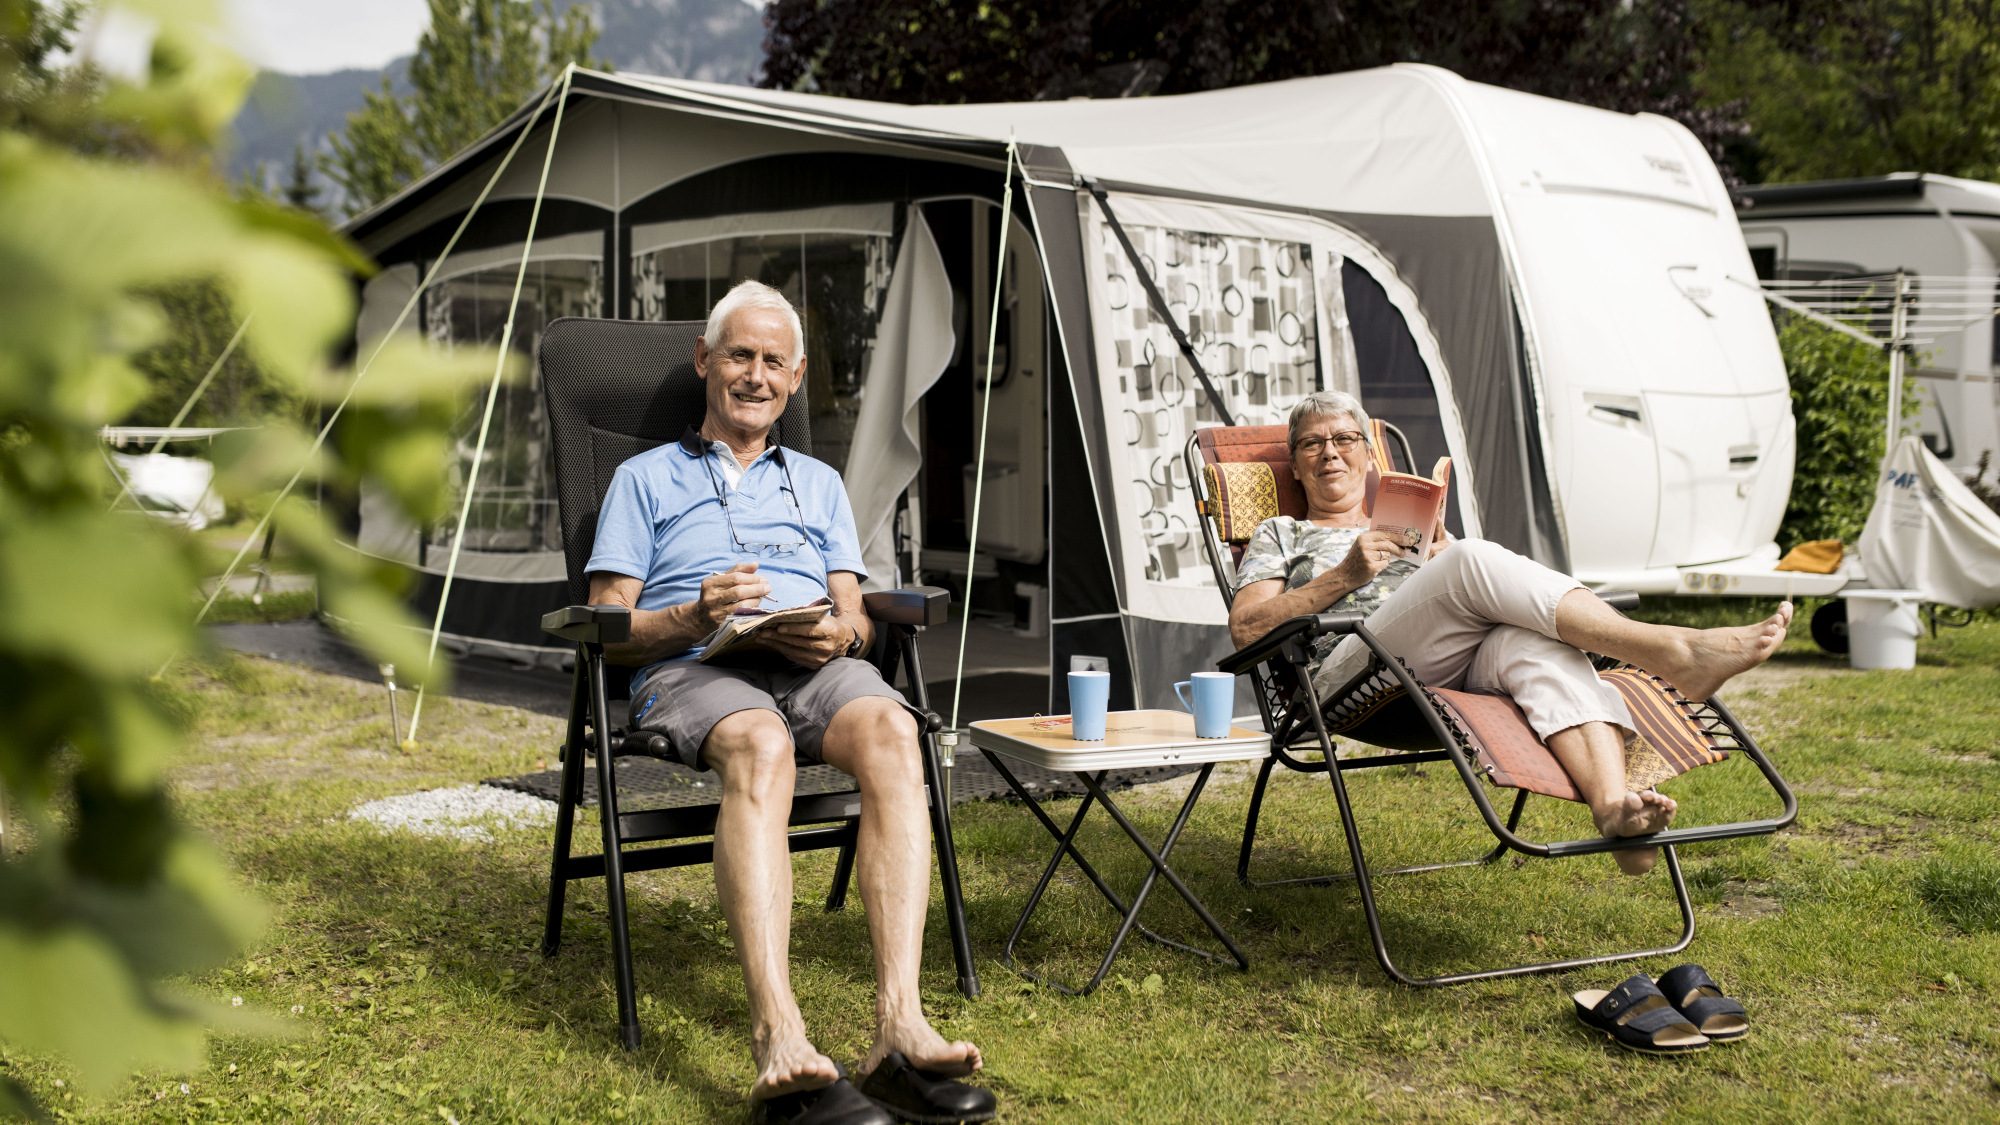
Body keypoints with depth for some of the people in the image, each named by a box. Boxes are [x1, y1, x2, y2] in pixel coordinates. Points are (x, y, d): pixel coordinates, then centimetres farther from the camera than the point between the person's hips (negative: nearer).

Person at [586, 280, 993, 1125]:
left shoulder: (819, 483, 32)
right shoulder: (645, 479, 21)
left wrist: (840, 634, -6)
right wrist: (694, 617, -11)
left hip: (815, 668, 3)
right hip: (691, 672, -3)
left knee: (889, 730, -35)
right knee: (760, 747, -41)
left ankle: (900, 1025, -47)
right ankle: (781, 1050, -55)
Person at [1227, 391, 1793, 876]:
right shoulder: (1282, 535, 29)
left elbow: (1493, 601, 25)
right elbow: (1246, 628, 10)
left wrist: (1438, 545, 6)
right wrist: (1346, 575, 1)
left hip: (1459, 667, 4)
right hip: (1356, 672, -4)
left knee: (1536, 639, -34)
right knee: (1473, 558, -31)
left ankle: (1612, 803, -60)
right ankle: (1676, 653, -43)